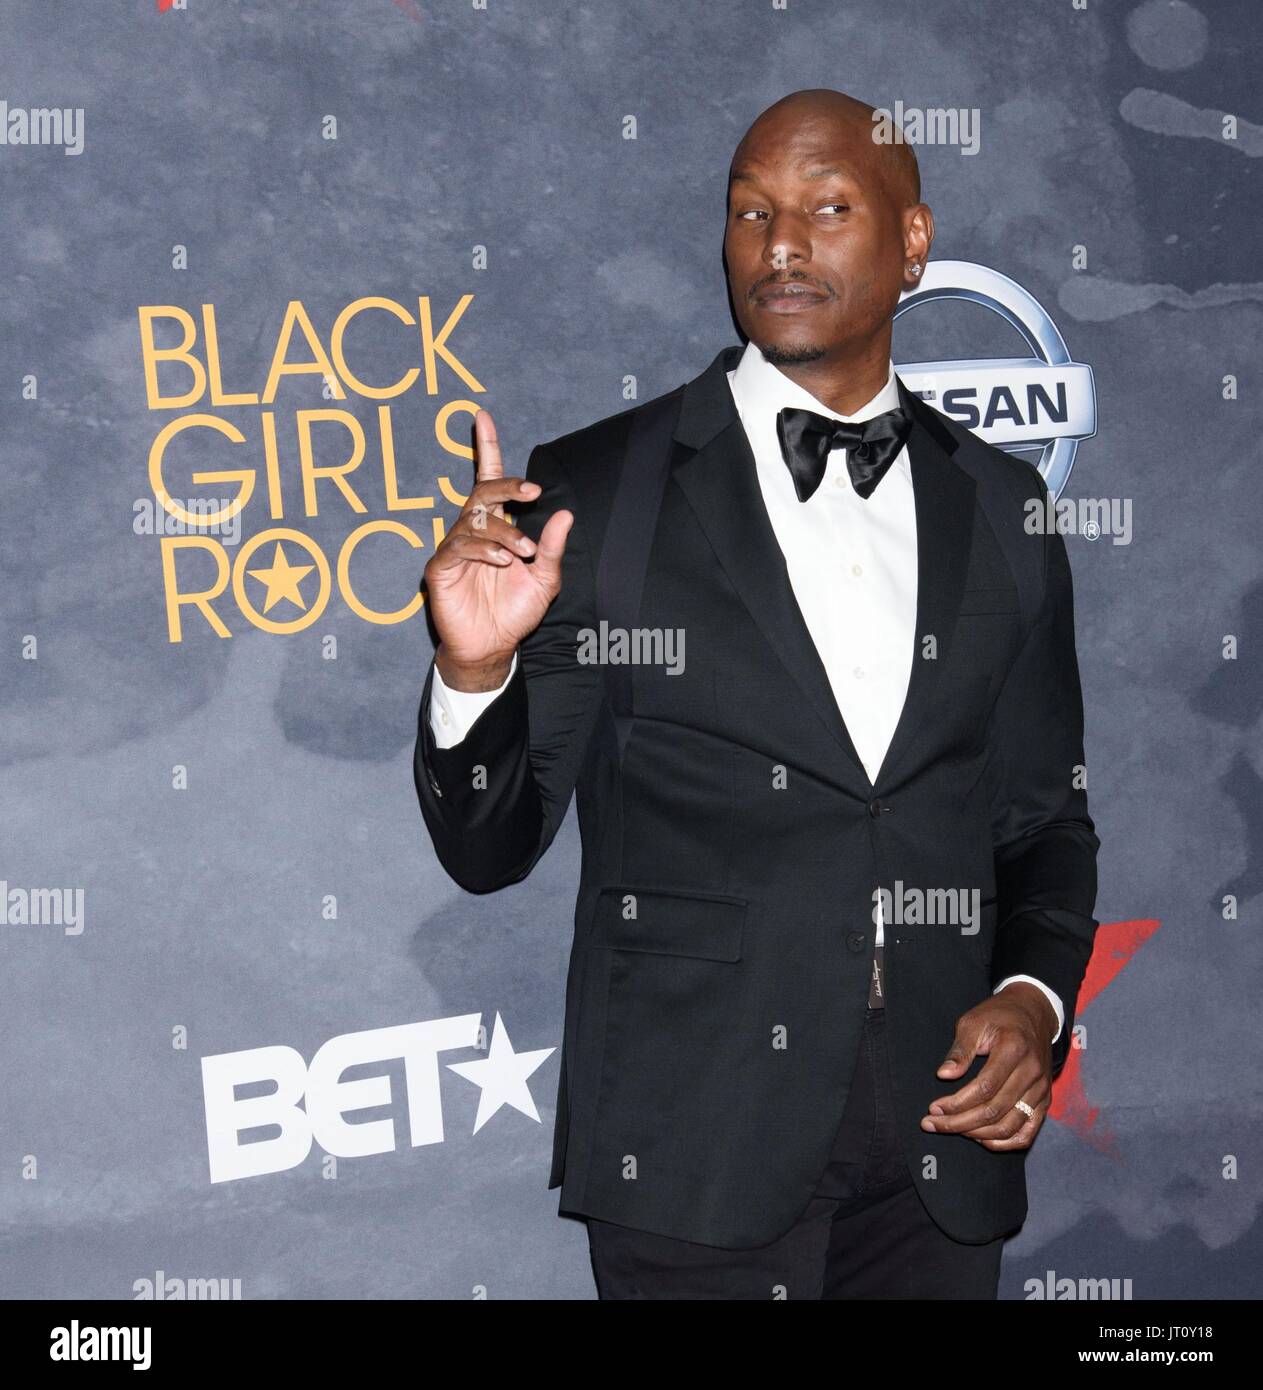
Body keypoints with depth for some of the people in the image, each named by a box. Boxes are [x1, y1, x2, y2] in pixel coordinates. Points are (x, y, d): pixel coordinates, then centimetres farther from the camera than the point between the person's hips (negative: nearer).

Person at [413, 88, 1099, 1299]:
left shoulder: (1001, 508, 5)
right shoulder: (593, 491, -5)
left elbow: (1044, 815, 13)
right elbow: (489, 849, -3)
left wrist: (1035, 996, -3)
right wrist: (475, 668, -21)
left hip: (942, 1145, 3)